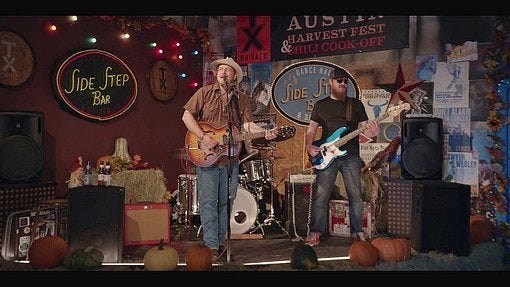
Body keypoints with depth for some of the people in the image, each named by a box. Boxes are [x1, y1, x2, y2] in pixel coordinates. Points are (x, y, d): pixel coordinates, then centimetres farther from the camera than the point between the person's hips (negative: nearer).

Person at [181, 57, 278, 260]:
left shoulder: (242, 99, 10)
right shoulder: (205, 92, 3)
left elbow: (248, 125, 0)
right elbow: (187, 115, -2)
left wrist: (265, 133, -20)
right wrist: (203, 137, -15)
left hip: (230, 158, 3)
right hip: (206, 157, -3)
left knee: (226, 202, 10)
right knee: (208, 203, -3)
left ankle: (221, 241, 24)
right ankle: (211, 247, 3)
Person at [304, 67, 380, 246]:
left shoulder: (356, 104, 12)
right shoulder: (321, 105, 11)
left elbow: (364, 128, 8)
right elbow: (311, 129, 12)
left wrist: (372, 132, -15)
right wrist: (309, 146, -5)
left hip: (351, 157, 1)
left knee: (355, 196, 1)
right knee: (320, 196, -4)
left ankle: (357, 231, 15)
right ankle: (315, 232, 6)